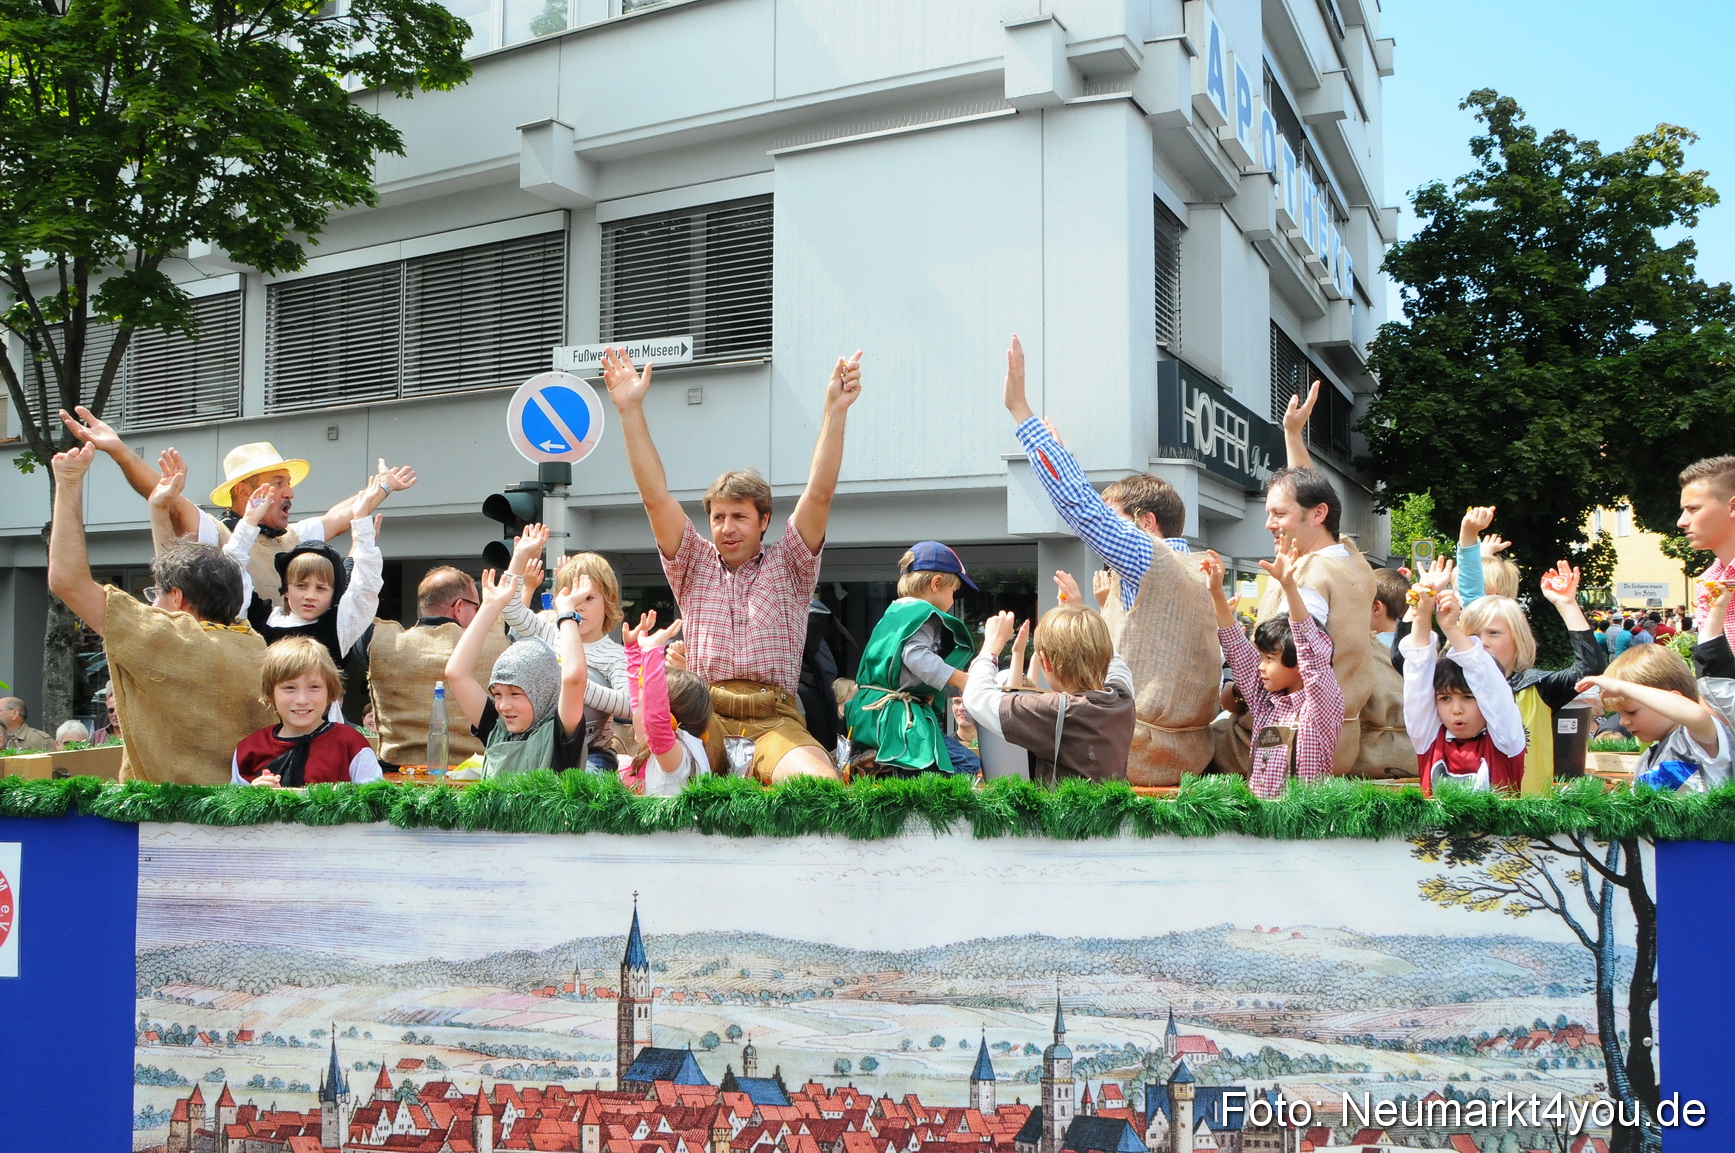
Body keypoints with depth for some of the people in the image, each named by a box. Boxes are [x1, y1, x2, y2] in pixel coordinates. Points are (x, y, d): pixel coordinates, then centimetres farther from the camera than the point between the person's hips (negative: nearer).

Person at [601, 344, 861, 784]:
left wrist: (835, 411, -7)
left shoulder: (788, 566, 15)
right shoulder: (695, 564, 19)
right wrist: (630, 411, 1)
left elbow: (819, 495, 3)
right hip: (702, 720, 1)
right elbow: (655, 498, 9)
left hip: (775, 723, -1)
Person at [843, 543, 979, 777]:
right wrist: (959, 679, -22)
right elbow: (915, 655, -23)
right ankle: (883, 769, -23)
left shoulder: (892, 612, 22)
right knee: (968, 766, -16)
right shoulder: (924, 614, -7)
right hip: (898, 717, -10)